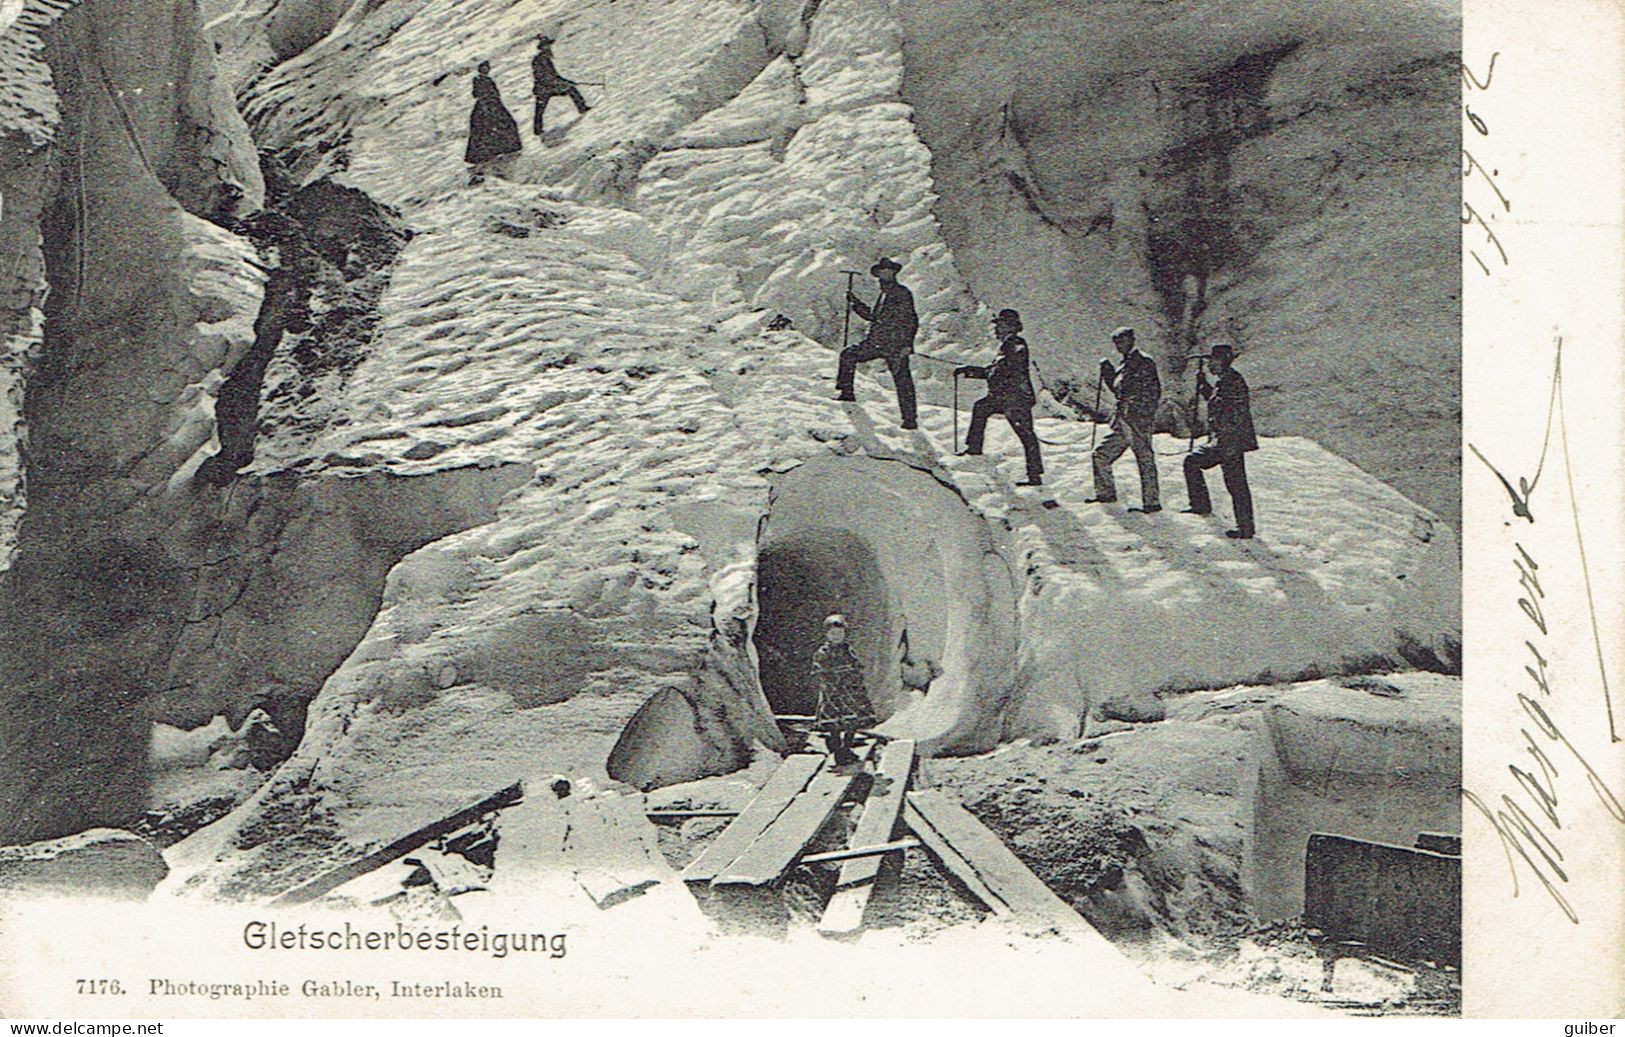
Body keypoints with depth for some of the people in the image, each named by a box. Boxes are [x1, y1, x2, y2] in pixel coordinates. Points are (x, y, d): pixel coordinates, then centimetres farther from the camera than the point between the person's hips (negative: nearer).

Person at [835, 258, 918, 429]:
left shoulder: (902, 294, -6)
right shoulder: (884, 294, 20)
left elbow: (910, 321, -12)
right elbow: (872, 316, 30)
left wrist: (906, 344, -20)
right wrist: (855, 303, 22)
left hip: (896, 345, -8)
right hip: (876, 342, 8)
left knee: (902, 380, -6)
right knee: (848, 355, 7)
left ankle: (909, 419, -4)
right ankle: (846, 392, 13)